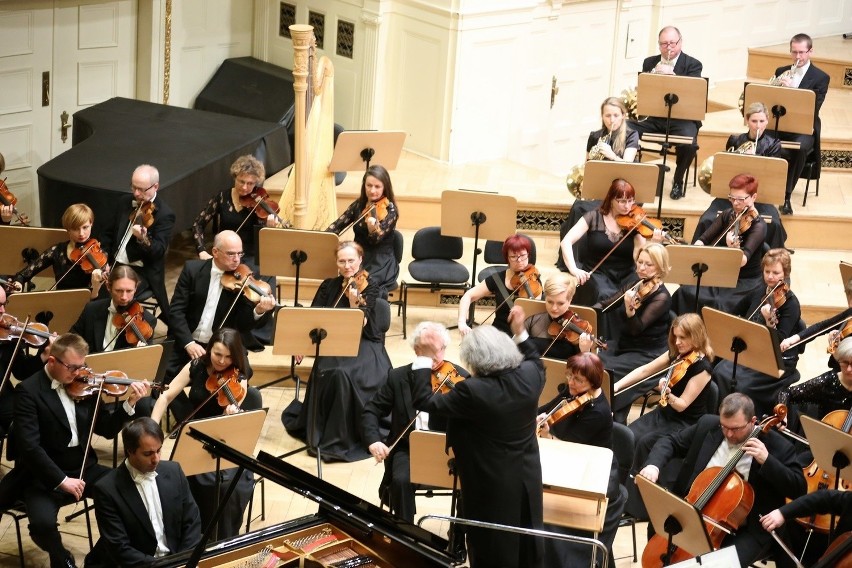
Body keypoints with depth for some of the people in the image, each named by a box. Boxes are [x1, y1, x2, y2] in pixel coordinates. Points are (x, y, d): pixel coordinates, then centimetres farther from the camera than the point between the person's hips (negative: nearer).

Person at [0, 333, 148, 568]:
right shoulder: (28, 391, -12)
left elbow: (106, 429, 9)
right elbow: (29, 445, -21)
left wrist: (130, 404, -8)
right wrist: (61, 480, -26)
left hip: (83, 468, 5)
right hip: (44, 476, -5)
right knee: (42, 523, -32)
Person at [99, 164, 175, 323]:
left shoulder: (165, 214, -11)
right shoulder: (124, 203, 9)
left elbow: (159, 251, -18)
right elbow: (108, 232, 19)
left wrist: (143, 239, -37)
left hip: (143, 272, -6)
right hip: (115, 265, 6)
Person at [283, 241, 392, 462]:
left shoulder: (369, 286, -1)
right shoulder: (328, 286, 10)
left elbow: (361, 326, -11)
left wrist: (355, 303, -28)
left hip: (362, 345, -3)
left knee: (344, 374, -33)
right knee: (329, 372, -31)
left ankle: (341, 437, -21)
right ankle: (324, 432, -15)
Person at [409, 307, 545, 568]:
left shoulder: (473, 391, -29)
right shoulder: (529, 375, -11)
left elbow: (423, 402, -19)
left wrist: (425, 357, -15)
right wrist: (520, 332, 18)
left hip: (491, 485, -6)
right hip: (527, 478, 6)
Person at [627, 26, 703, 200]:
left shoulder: (693, 65, 2)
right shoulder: (650, 63, 14)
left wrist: (671, 75, -29)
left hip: (681, 118, -3)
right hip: (653, 116, 3)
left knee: (688, 143, -35)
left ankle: (678, 181, -5)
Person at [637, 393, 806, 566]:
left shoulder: (776, 446, -10)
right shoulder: (708, 425, 1)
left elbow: (799, 489, -12)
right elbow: (671, 441, 10)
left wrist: (767, 461, -25)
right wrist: (654, 465, -11)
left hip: (745, 530, -4)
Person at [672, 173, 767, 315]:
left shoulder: (758, 226, -15)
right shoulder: (728, 215, 5)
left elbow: (742, 261, -29)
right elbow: (703, 239, 1)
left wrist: (734, 248, -51)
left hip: (746, 283, -6)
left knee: (718, 304, -32)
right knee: (685, 293, -17)